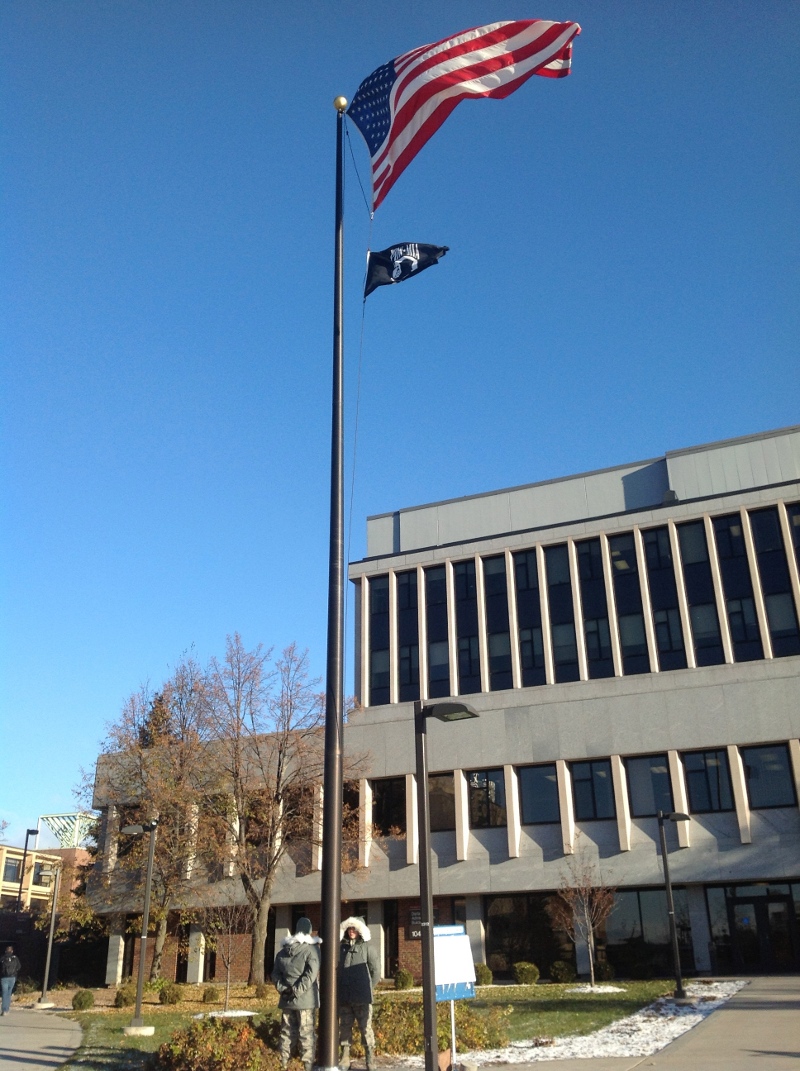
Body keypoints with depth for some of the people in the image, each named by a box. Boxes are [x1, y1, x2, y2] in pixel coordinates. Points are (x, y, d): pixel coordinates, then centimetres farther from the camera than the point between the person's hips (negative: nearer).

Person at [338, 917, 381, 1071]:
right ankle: (344, 1058, 16)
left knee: (365, 1028, -1)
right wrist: (339, 989, 8)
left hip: (362, 997, -4)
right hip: (344, 997, 4)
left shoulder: (367, 947, 0)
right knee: (345, 1028, 8)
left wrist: (369, 988, -1)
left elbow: (375, 971, 0)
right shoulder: (342, 947, 10)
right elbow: (336, 969, 15)